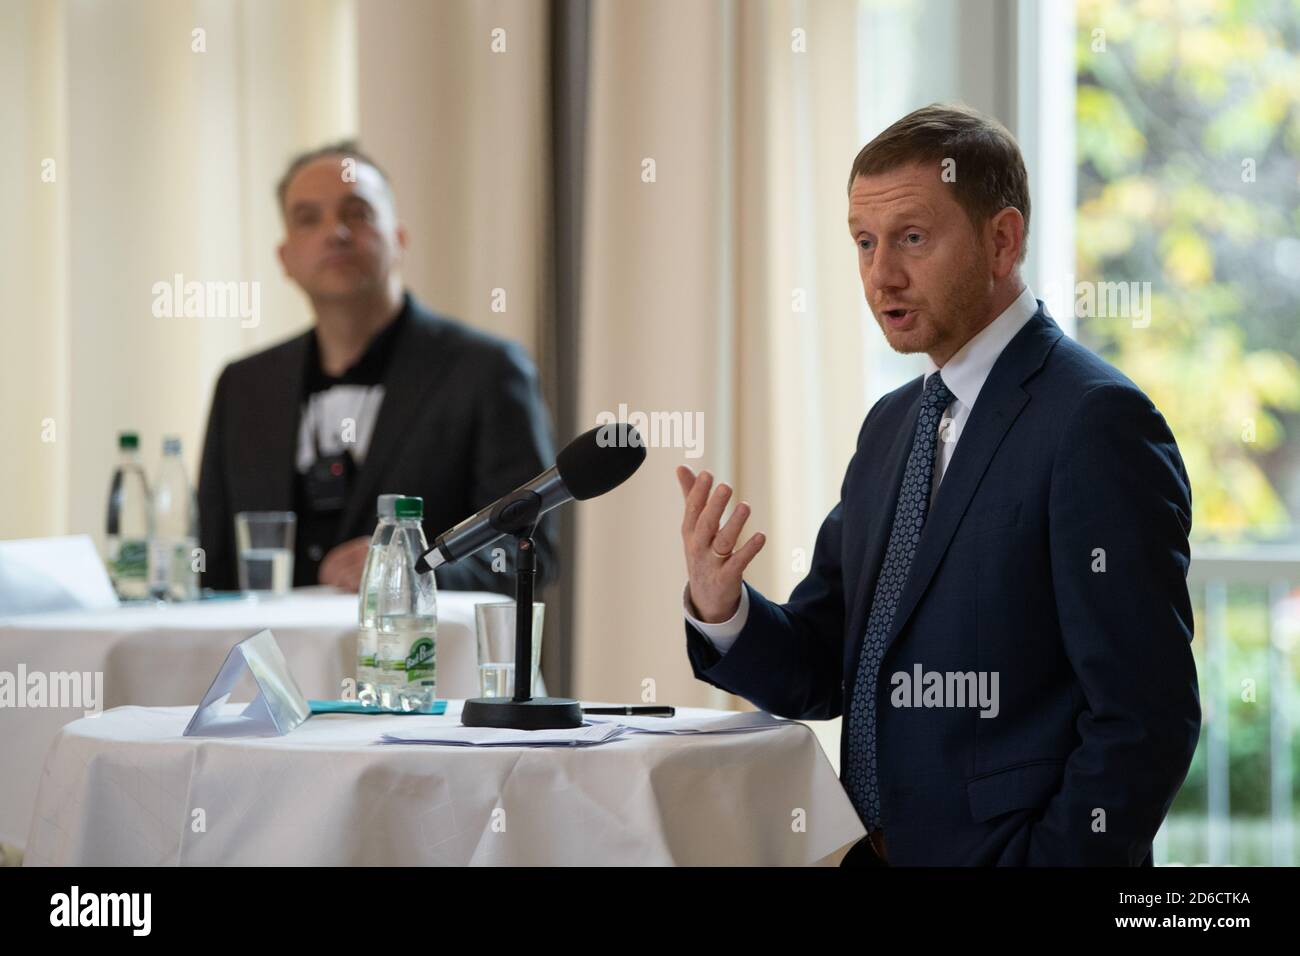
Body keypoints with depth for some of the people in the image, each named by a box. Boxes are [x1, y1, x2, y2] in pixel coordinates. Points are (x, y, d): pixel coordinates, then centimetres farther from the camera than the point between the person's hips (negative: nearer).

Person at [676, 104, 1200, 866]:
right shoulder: (891, 426, 12)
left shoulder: (1097, 423, -11)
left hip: (1002, 849, -6)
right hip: (874, 853, 7)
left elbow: (1144, 717, -15)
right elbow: (819, 674, 12)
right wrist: (720, 607, -5)